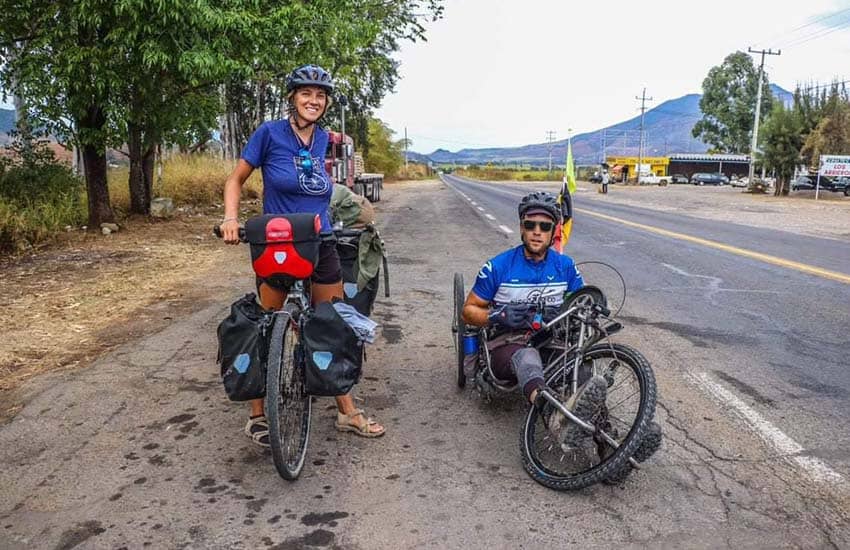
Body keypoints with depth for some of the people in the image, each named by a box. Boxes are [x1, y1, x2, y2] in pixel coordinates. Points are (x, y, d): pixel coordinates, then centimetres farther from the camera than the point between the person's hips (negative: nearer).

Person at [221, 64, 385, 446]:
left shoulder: (323, 139, 6)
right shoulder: (270, 133, -7)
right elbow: (236, 179, -3)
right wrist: (231, 218, -17)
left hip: (320, 247, 4)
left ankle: (347, 412, 19)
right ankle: (258, 414, 19)